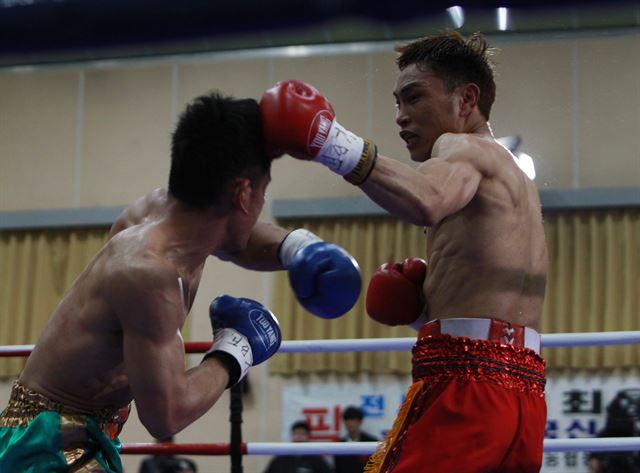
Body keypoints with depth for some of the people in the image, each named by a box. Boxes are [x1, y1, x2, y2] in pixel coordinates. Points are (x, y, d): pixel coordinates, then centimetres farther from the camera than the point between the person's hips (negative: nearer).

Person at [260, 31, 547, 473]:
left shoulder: (465, 147, 0)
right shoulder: (512, 177, 29)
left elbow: (427, 200, -27)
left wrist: (335, 146, -35)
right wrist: (431, 305, 14)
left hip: (467, 380, -10)